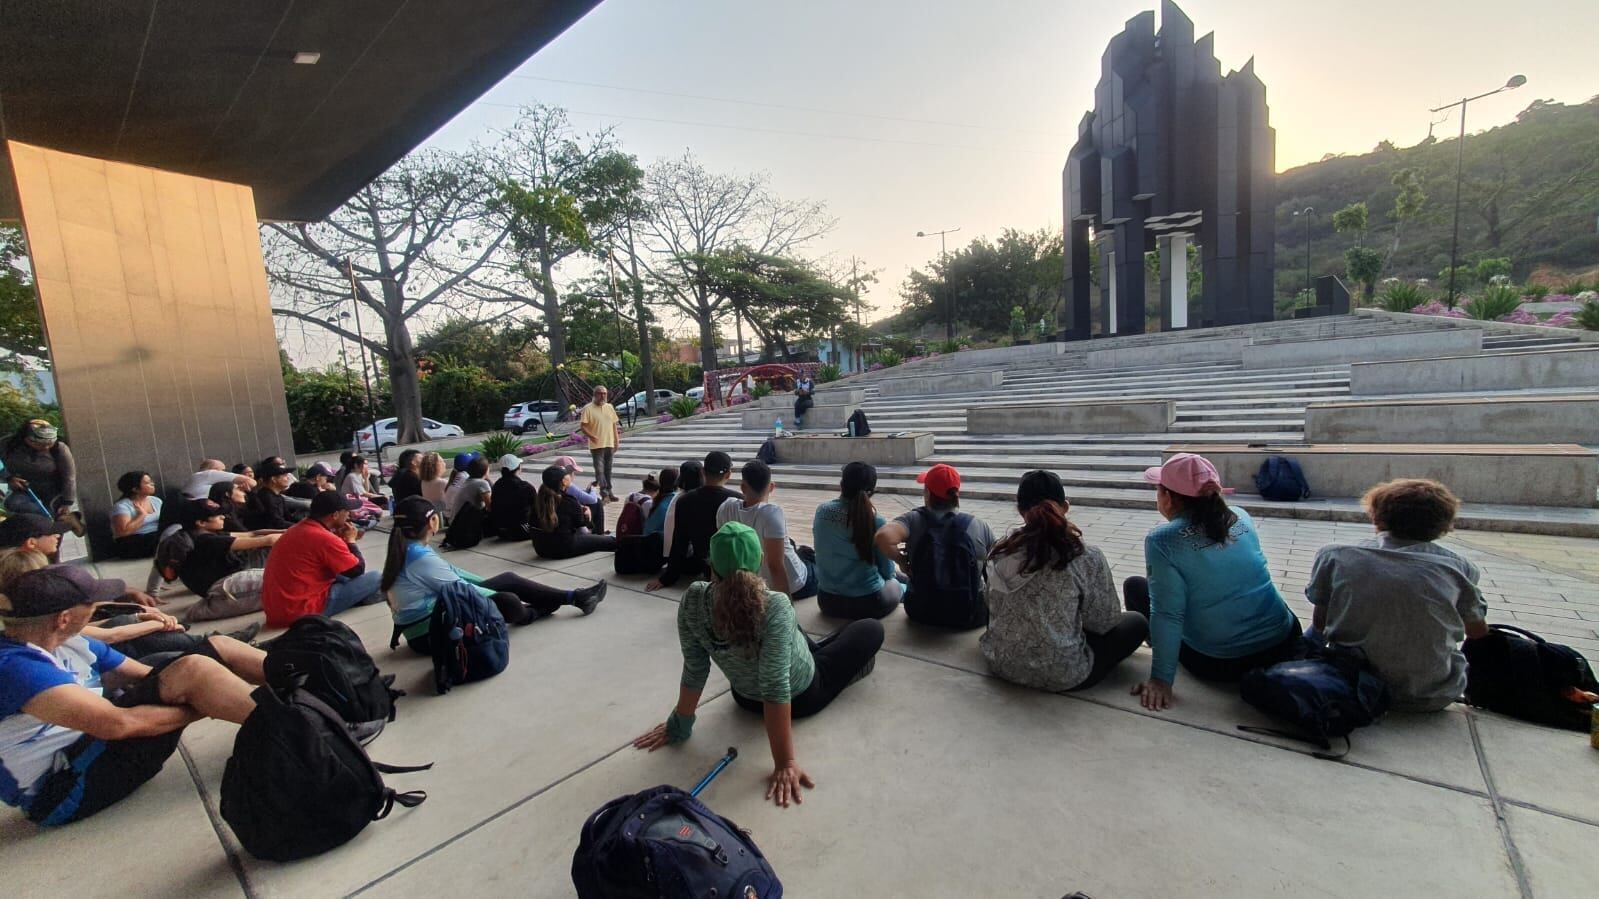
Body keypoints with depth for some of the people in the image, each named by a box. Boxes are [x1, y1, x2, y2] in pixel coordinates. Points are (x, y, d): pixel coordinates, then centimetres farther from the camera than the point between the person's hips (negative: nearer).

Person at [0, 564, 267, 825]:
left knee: (218, 647, -6)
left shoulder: (69, 644, 8)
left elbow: (156, 678, 10)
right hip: (64, 789, -8)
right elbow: (117, 723, -29)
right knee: (193, 669, -27)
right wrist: (205, 707, -17)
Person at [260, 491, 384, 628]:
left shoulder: (298, 529, 7)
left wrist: (342, 539, 9)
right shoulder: (325, 538, -19)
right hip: (301, 610, -9)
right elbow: (358, 570, -8)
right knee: (376, 578, -4)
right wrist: (350, 540, 5)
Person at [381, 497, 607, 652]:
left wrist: (493, 587, 11)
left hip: (424, 622, 10)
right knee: (508, 601, -20)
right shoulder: (420, 557, -27)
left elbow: (450, 572, 10)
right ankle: (532, 613, 18)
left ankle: (573, 597, 5)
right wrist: (500, 594, -5)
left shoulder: (405, 550, 4)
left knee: (509, 580, 4)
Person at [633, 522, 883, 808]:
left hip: (746, 697, 5)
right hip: (802, 695, -4)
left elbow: (695, 670, -18)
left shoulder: (692, 600, -26)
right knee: (872, 629, 14)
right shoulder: (775, 606, -38)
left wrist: (679, 725, -4)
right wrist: (785, 763, -28)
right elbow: (776, 688, -36)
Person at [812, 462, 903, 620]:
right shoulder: (876, 521, -18)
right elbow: (887, 571, -6)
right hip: (868, 603, -3)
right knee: (895, 584, 31)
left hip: (827, 601, 3)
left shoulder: (822, 511, -8)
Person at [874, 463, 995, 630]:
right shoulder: (979, 525, -10)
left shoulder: (914, 520, -14)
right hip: (970, 616, 0)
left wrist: (901, 561, -15)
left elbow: (883, 537, -32)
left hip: (921, 612, 0)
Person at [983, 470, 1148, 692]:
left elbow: (994, 612, 7)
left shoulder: (1000, 553, -6)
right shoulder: (1087, 558, -18)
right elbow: (1106, 621, -6)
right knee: (1137, 622, 16)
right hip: (1061, 675, -5)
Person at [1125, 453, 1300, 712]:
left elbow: (1167, 615, -22)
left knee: (1135, 586, 10)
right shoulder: (1242, 518, -3)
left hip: (1218, 664, -5)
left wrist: (1161, 679, -16)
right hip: (1284, 644, 5)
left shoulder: (1162, 541, -20)